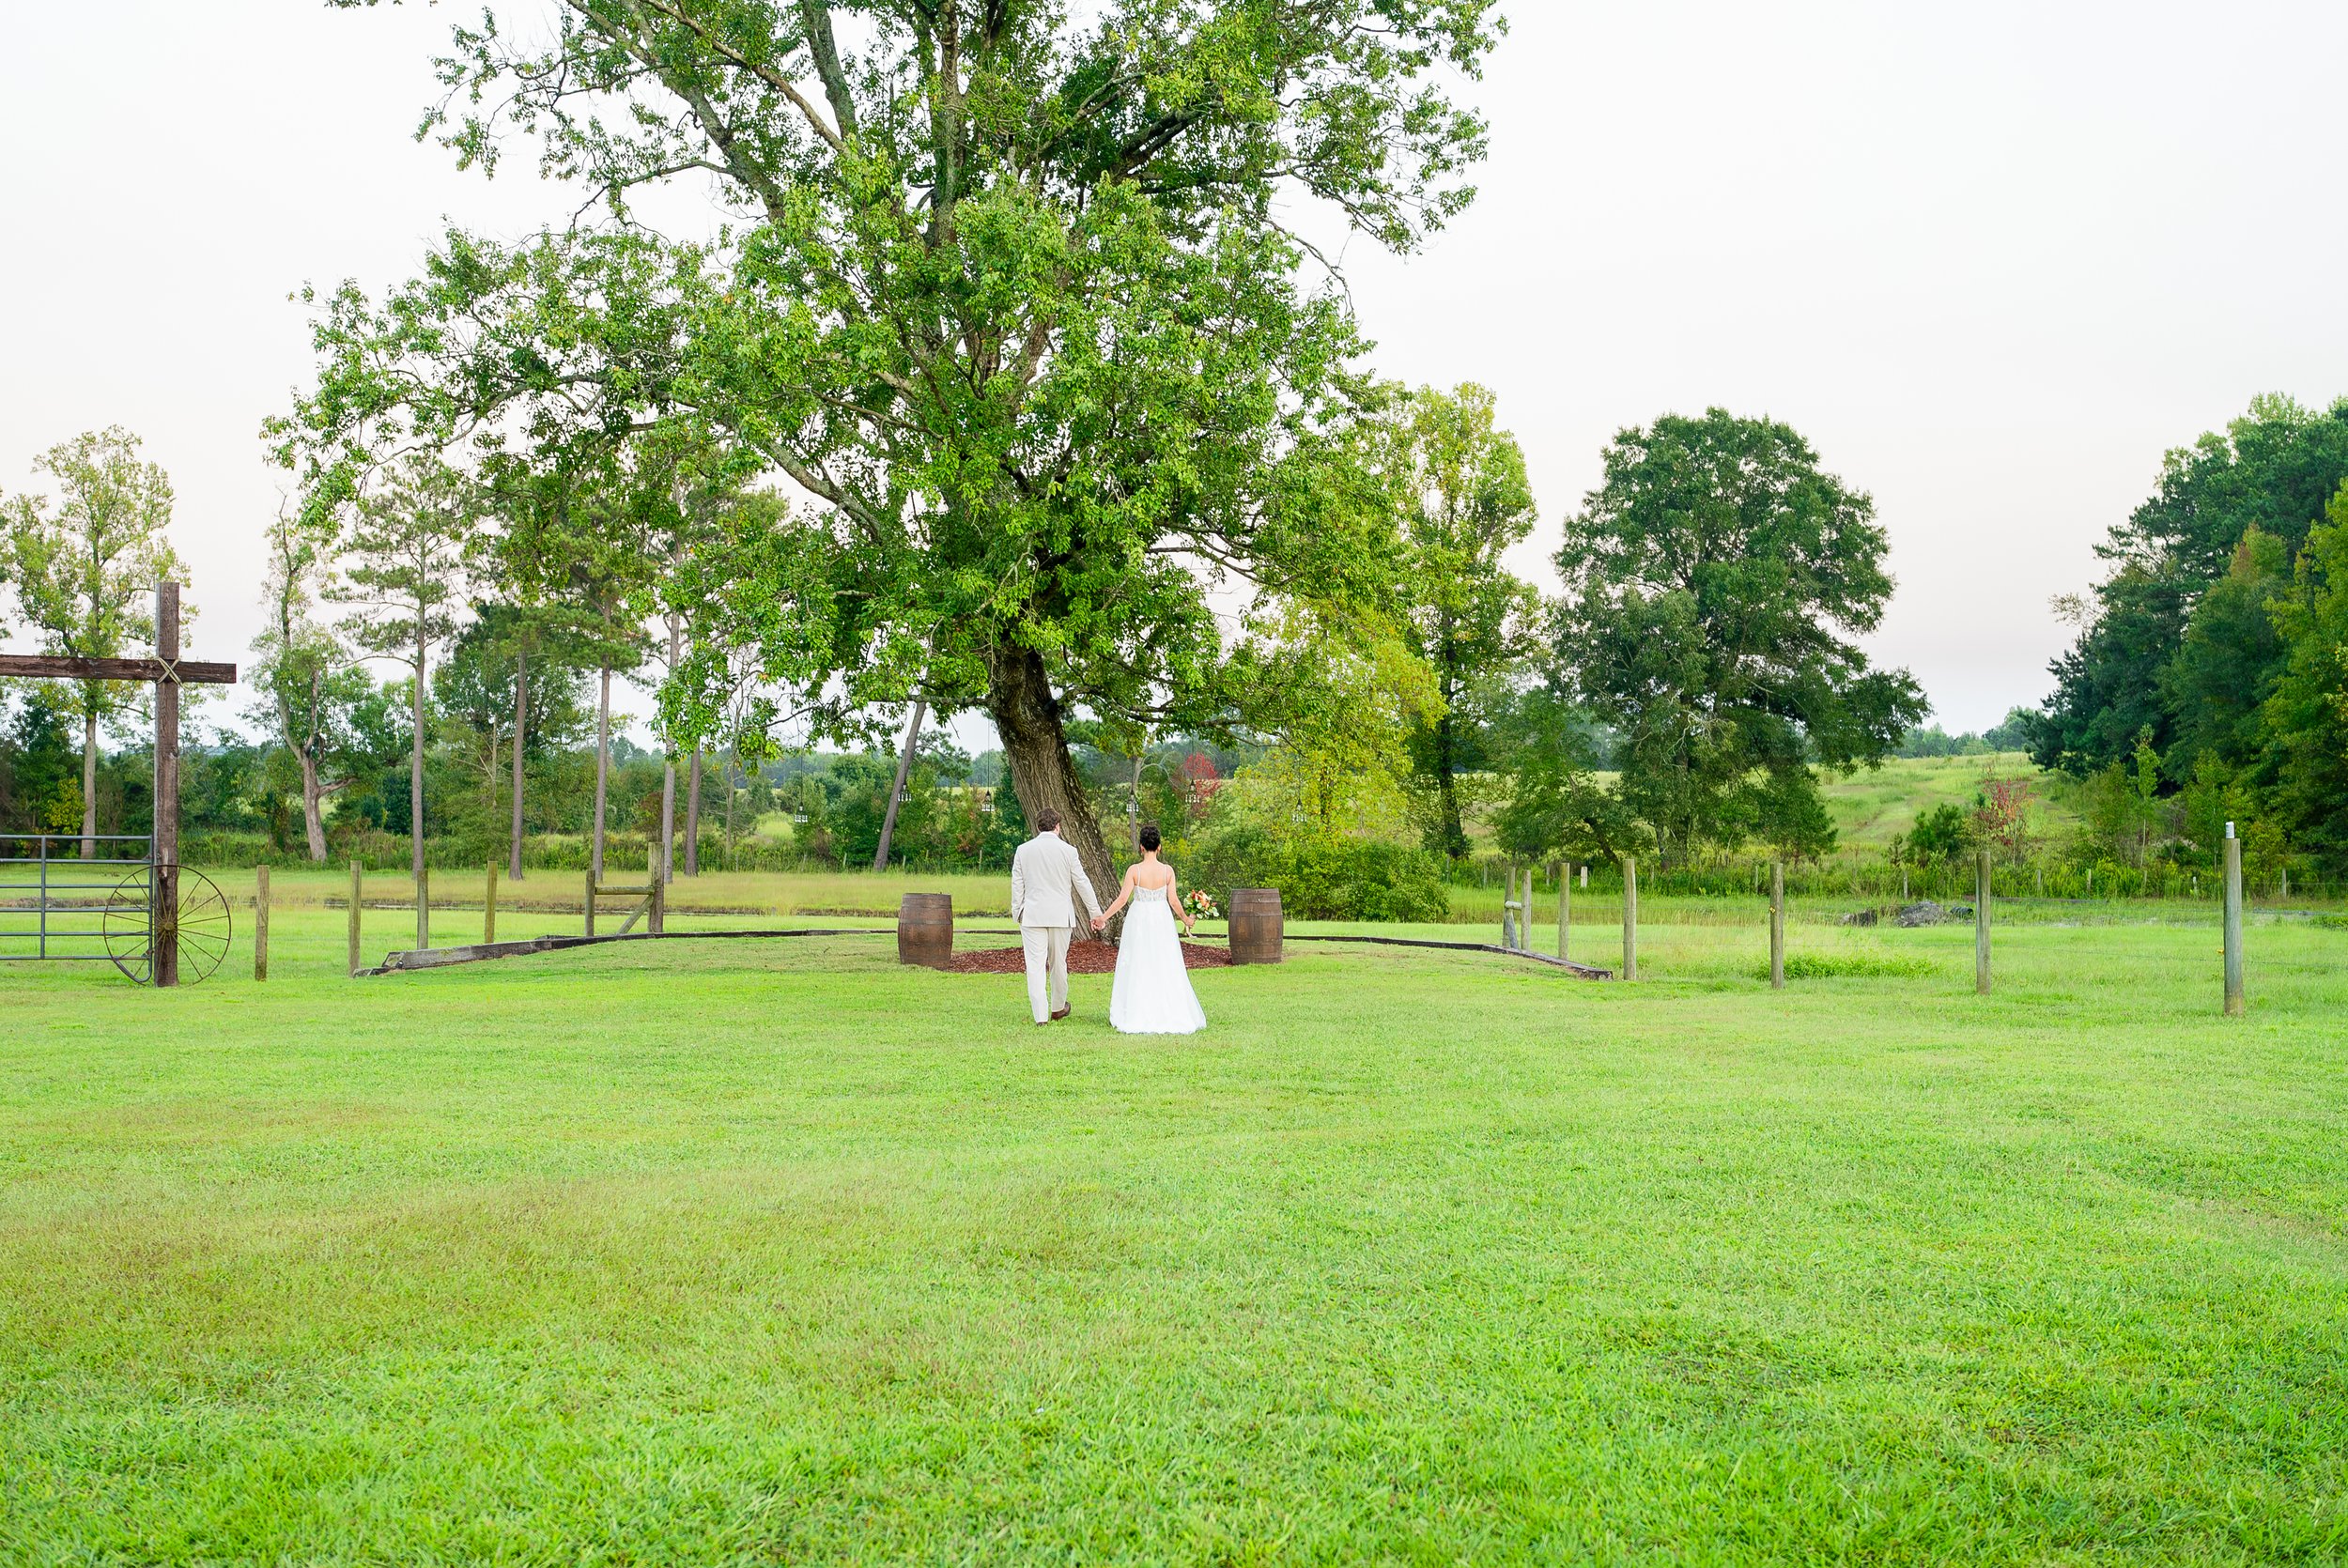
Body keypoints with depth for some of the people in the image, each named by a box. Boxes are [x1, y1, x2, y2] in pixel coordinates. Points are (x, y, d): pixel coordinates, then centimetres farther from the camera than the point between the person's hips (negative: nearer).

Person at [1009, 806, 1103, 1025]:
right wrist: (1096, 913, 8)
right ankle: (1058, 1008, 30)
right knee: (1058, 963, 15)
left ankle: (1041, 1015, -9)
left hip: (1032, 916, 0)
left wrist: (1016, 913, 13)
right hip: (1060, 916, 0)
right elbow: (1082, 883, 1)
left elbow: (1017, 885, 4)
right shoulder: (1067, 850, -4)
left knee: (1035, 965, -1)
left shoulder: (1023, 850, 1)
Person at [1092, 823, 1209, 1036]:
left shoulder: (1135, 870, -9)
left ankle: (1138, 1017, 4)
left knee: (1138, 969, 5)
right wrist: (1185, 919, 13)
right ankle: (1171, 1014, 9)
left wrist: (1103, 917, -3)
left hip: (1139, 922, -1)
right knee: (1166, 969, 8)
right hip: (1162, 921, 1)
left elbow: (1122, 899, -12)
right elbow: (1173, 900, -4)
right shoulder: (1167, 870, -5)